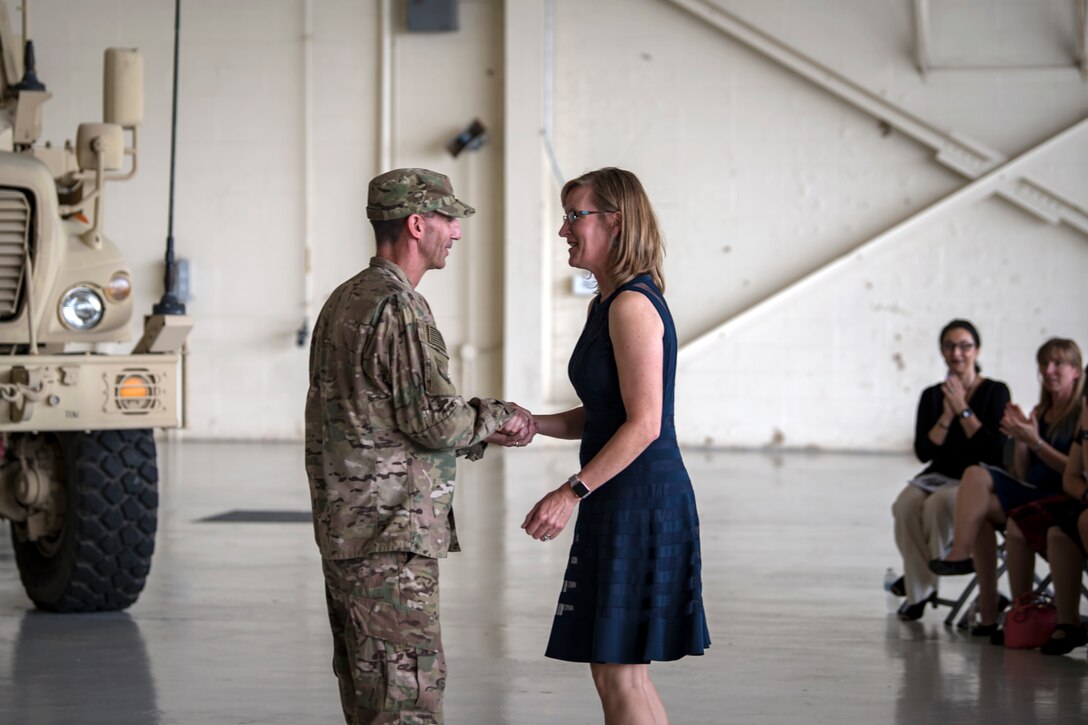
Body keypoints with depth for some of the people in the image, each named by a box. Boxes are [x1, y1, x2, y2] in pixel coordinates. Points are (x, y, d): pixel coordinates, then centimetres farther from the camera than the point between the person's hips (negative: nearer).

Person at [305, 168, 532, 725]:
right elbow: (435, 420, -20)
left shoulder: (346, 300, 16)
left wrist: (481, 431, 14)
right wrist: (494, 417, -1)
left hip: (345, 531, 10)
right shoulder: (398, 308, -16)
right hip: (389, 537, -10)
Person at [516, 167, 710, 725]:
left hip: (641, 504, -10)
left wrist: (572, 493, -23)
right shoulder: (608, 304, 16)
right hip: (618, 507, 10)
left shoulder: (632, 305, -15)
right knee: (616, 672, 14)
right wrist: (529, 423, 6)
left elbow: (643, 423, -20)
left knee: (619, 673, -6)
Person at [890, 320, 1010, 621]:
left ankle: (923, 581, -15)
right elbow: (924, 452, 2)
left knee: (938, 504, -35)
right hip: (939, 476, 4)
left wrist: (963, 410, -13)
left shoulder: (995, 392, -2)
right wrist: (947, 415, -11)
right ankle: (919, 590, -21)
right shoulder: (932, 396, 10)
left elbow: (997, 449, -13)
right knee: (906, 506, -30)